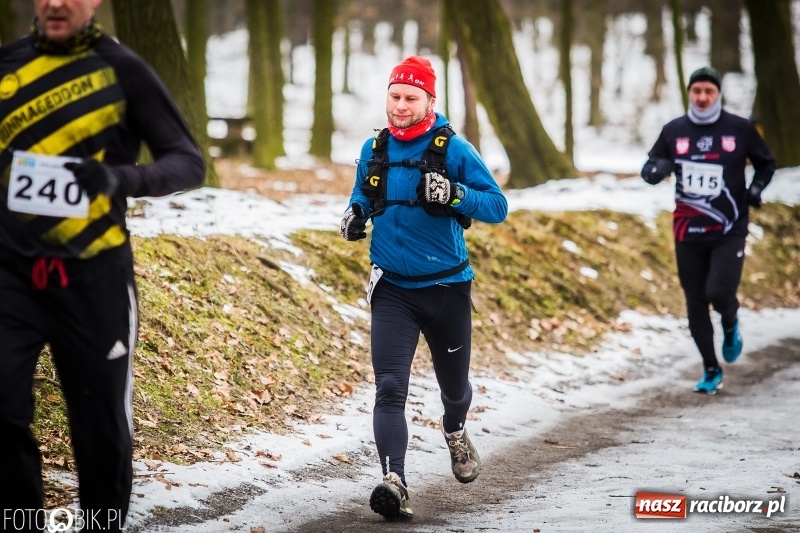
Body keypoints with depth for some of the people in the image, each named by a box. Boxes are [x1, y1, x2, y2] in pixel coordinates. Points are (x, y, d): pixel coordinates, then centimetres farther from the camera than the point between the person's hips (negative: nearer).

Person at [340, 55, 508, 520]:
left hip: (446, 288, -1)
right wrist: (356, 212, 0)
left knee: (454, 384, 18)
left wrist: (455, 194, -29)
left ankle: (456, 433, 52)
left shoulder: (454, 149, -9)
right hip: (392, 289, 2)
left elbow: (498, 206, -11)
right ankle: (394, 482, -23)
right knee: (390, 387, -16)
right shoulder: (374, 149, 3)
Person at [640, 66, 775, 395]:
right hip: (687, 233, 3)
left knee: (719, 293, -17)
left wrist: (756, 188, -7)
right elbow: (648, 169, 10)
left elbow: (766, 163, 12)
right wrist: (656, 170, -15)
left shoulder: (740, 129, -2)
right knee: (695, 303, 5)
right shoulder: (674, 131, 2)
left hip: (729, 231, -2)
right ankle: (711, 370, 20)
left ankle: (730, 323, 20)